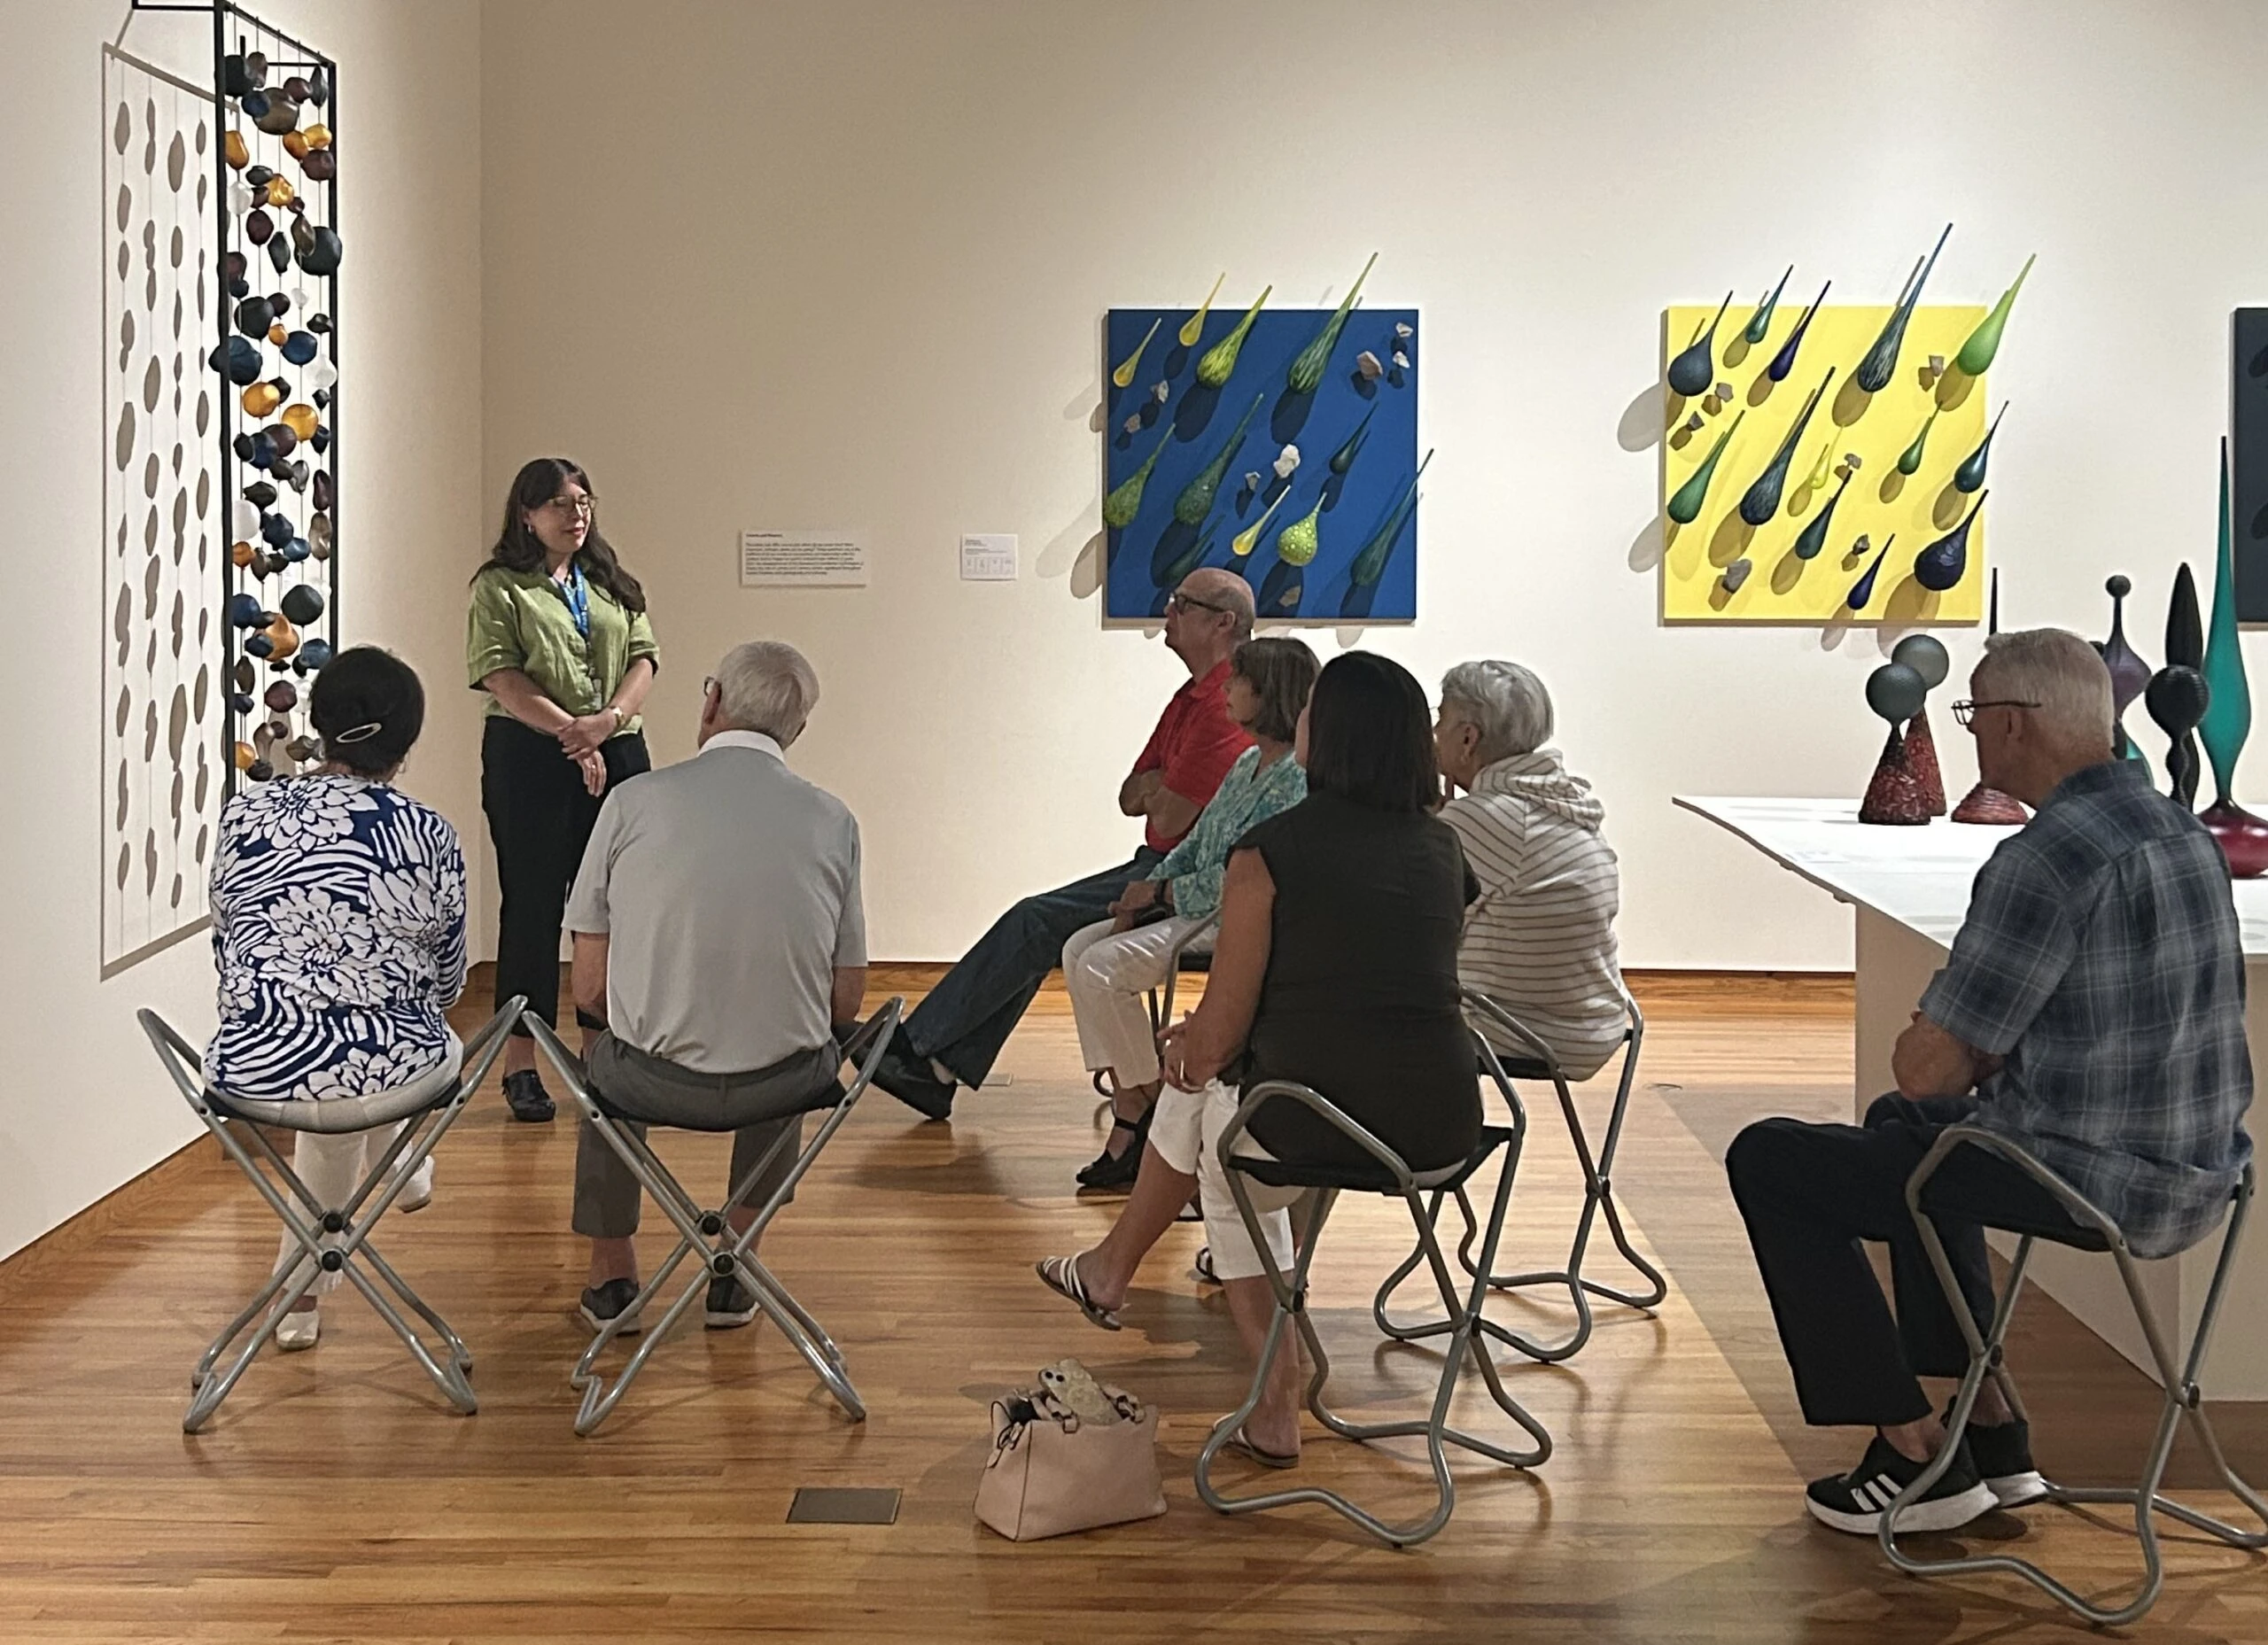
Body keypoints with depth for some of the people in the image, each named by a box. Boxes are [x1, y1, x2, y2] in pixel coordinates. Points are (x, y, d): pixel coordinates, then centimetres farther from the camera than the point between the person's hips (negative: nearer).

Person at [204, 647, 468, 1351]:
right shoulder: (430, 837, -6)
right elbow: (446, 984, 6)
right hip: (390, 1072, -2)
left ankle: (301, 1294, 45)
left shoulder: (244, 813, -1)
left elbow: (226, 948, 11)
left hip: (250, 1073, 2)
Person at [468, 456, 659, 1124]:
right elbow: (502, 678, -10)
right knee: (533, 908, -2)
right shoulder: (500, 587, 1)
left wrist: (609, 719, -11)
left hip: (617, 756, 5)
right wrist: (572, 734, -16)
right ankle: (521, 1065, 4)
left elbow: (642, 660, 8)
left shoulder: (614, 586, 17)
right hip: (530, 761, -5)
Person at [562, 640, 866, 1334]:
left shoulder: (634, 801, -5)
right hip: (785, 1087, 1)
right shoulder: (833, 820, -2)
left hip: (653, 1081, -1)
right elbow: (845, 1002, 2)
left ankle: (612, 1274, 41)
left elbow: (589, 990, -2)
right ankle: (737, 1275, 37)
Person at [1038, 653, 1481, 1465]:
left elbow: (1220, 1034, -6)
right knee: (1208, 1087, 31)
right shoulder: (1441, 847, 10)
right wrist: (1211, 1035, 26)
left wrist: (1195, 1045, 19)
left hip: (1319, 1125, -6)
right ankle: (1111, 1269, 45)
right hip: (1444, 1125, 6)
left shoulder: (1270, 850, -9)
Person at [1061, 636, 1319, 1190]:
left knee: (1102, 967, -20)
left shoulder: (1297, 779, -17)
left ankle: (1151, 1107, -5)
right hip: (1194, 910, 10)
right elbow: (1195, 846, 17)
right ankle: (1128, 1110, -6)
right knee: (1080, 948, -2)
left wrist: (1160, 892, -12)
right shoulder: (1249, 763, 15)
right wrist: (1143, 893, 1)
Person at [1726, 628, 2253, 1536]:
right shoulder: (2182, 830, 7)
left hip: (2092, 1179, -10)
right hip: (2198, 1172, 10)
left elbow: (1929, 1067, -20)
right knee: (1902, 1124, 33)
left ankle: (1918, 1456, 9)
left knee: (1769, 1160, 4)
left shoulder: (2047, 857, -23)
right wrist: (1978, 1049, 9)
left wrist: (1926, 1046, 4)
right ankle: (1991, 1429, 31)